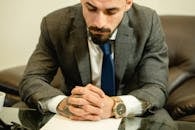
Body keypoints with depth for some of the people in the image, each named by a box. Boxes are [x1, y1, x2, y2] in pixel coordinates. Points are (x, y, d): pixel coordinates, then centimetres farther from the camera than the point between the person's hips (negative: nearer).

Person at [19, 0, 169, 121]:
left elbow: (156, 89, -18)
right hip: (75, 119, 1)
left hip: (133, 117, 0)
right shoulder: (55, 24, -14)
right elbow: (31, 81, -13)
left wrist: (114, 106, -39)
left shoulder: (148, 23, -15)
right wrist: (62, 103, -36)